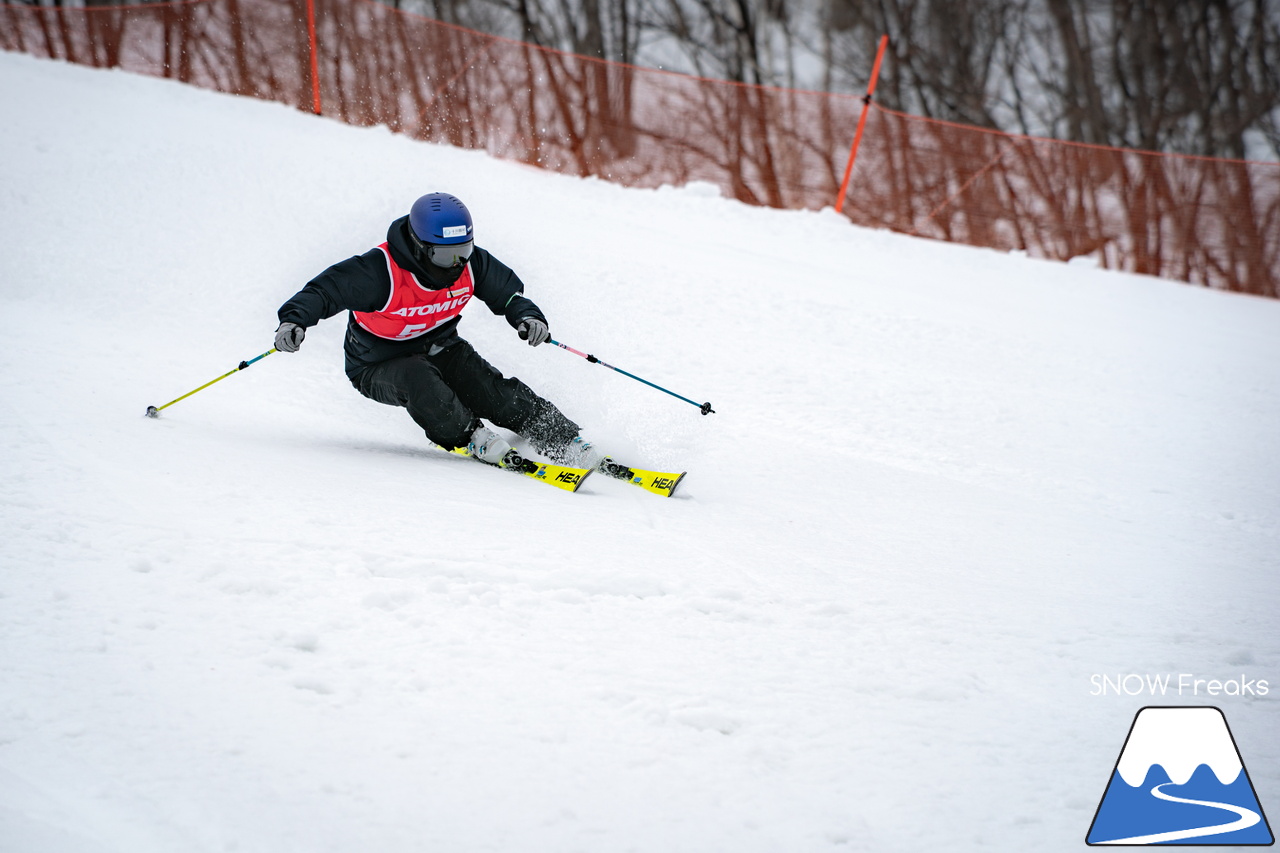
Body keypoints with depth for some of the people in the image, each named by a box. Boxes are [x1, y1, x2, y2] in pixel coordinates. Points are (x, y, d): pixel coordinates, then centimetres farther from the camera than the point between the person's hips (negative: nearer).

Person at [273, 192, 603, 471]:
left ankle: (568, 444, -16)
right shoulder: (380, 272, -31)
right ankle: (470, 439, -19)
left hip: (438, 349, 4)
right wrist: (294, 318, -49)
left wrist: (526, 315, -16)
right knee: (418, 378, -38)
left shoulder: (470, 263, -14)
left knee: (491, 388, -19)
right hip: (378, 367, -4)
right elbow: (325, 290, -31)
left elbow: (506, 290, 3)